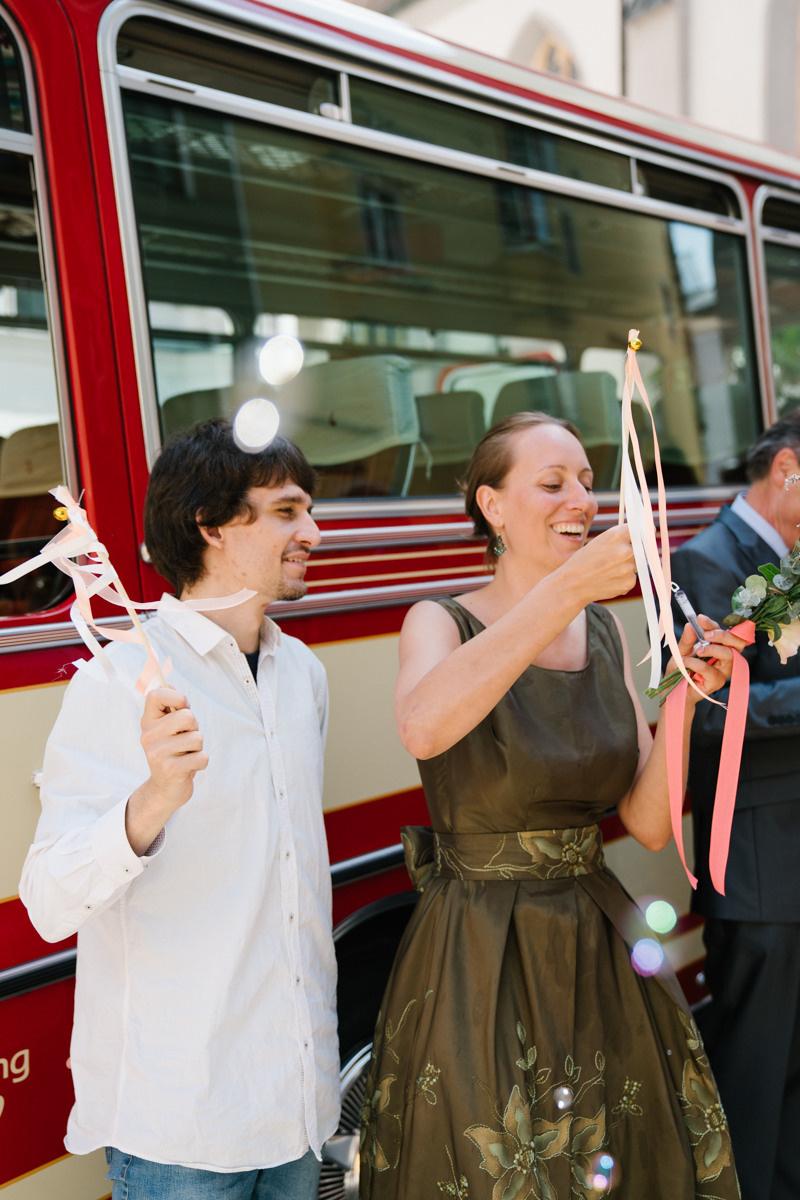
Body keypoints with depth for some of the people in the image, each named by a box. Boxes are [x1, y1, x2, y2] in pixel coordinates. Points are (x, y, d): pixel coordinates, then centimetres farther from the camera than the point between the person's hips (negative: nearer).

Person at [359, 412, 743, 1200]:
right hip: (477, 960, -5)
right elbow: (423, 728, -35)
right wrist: (569, 586, -36)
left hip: (598, 953, 5)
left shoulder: (604, 632, 4)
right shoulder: (442, 623, -9)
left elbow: (650, 826, 1)